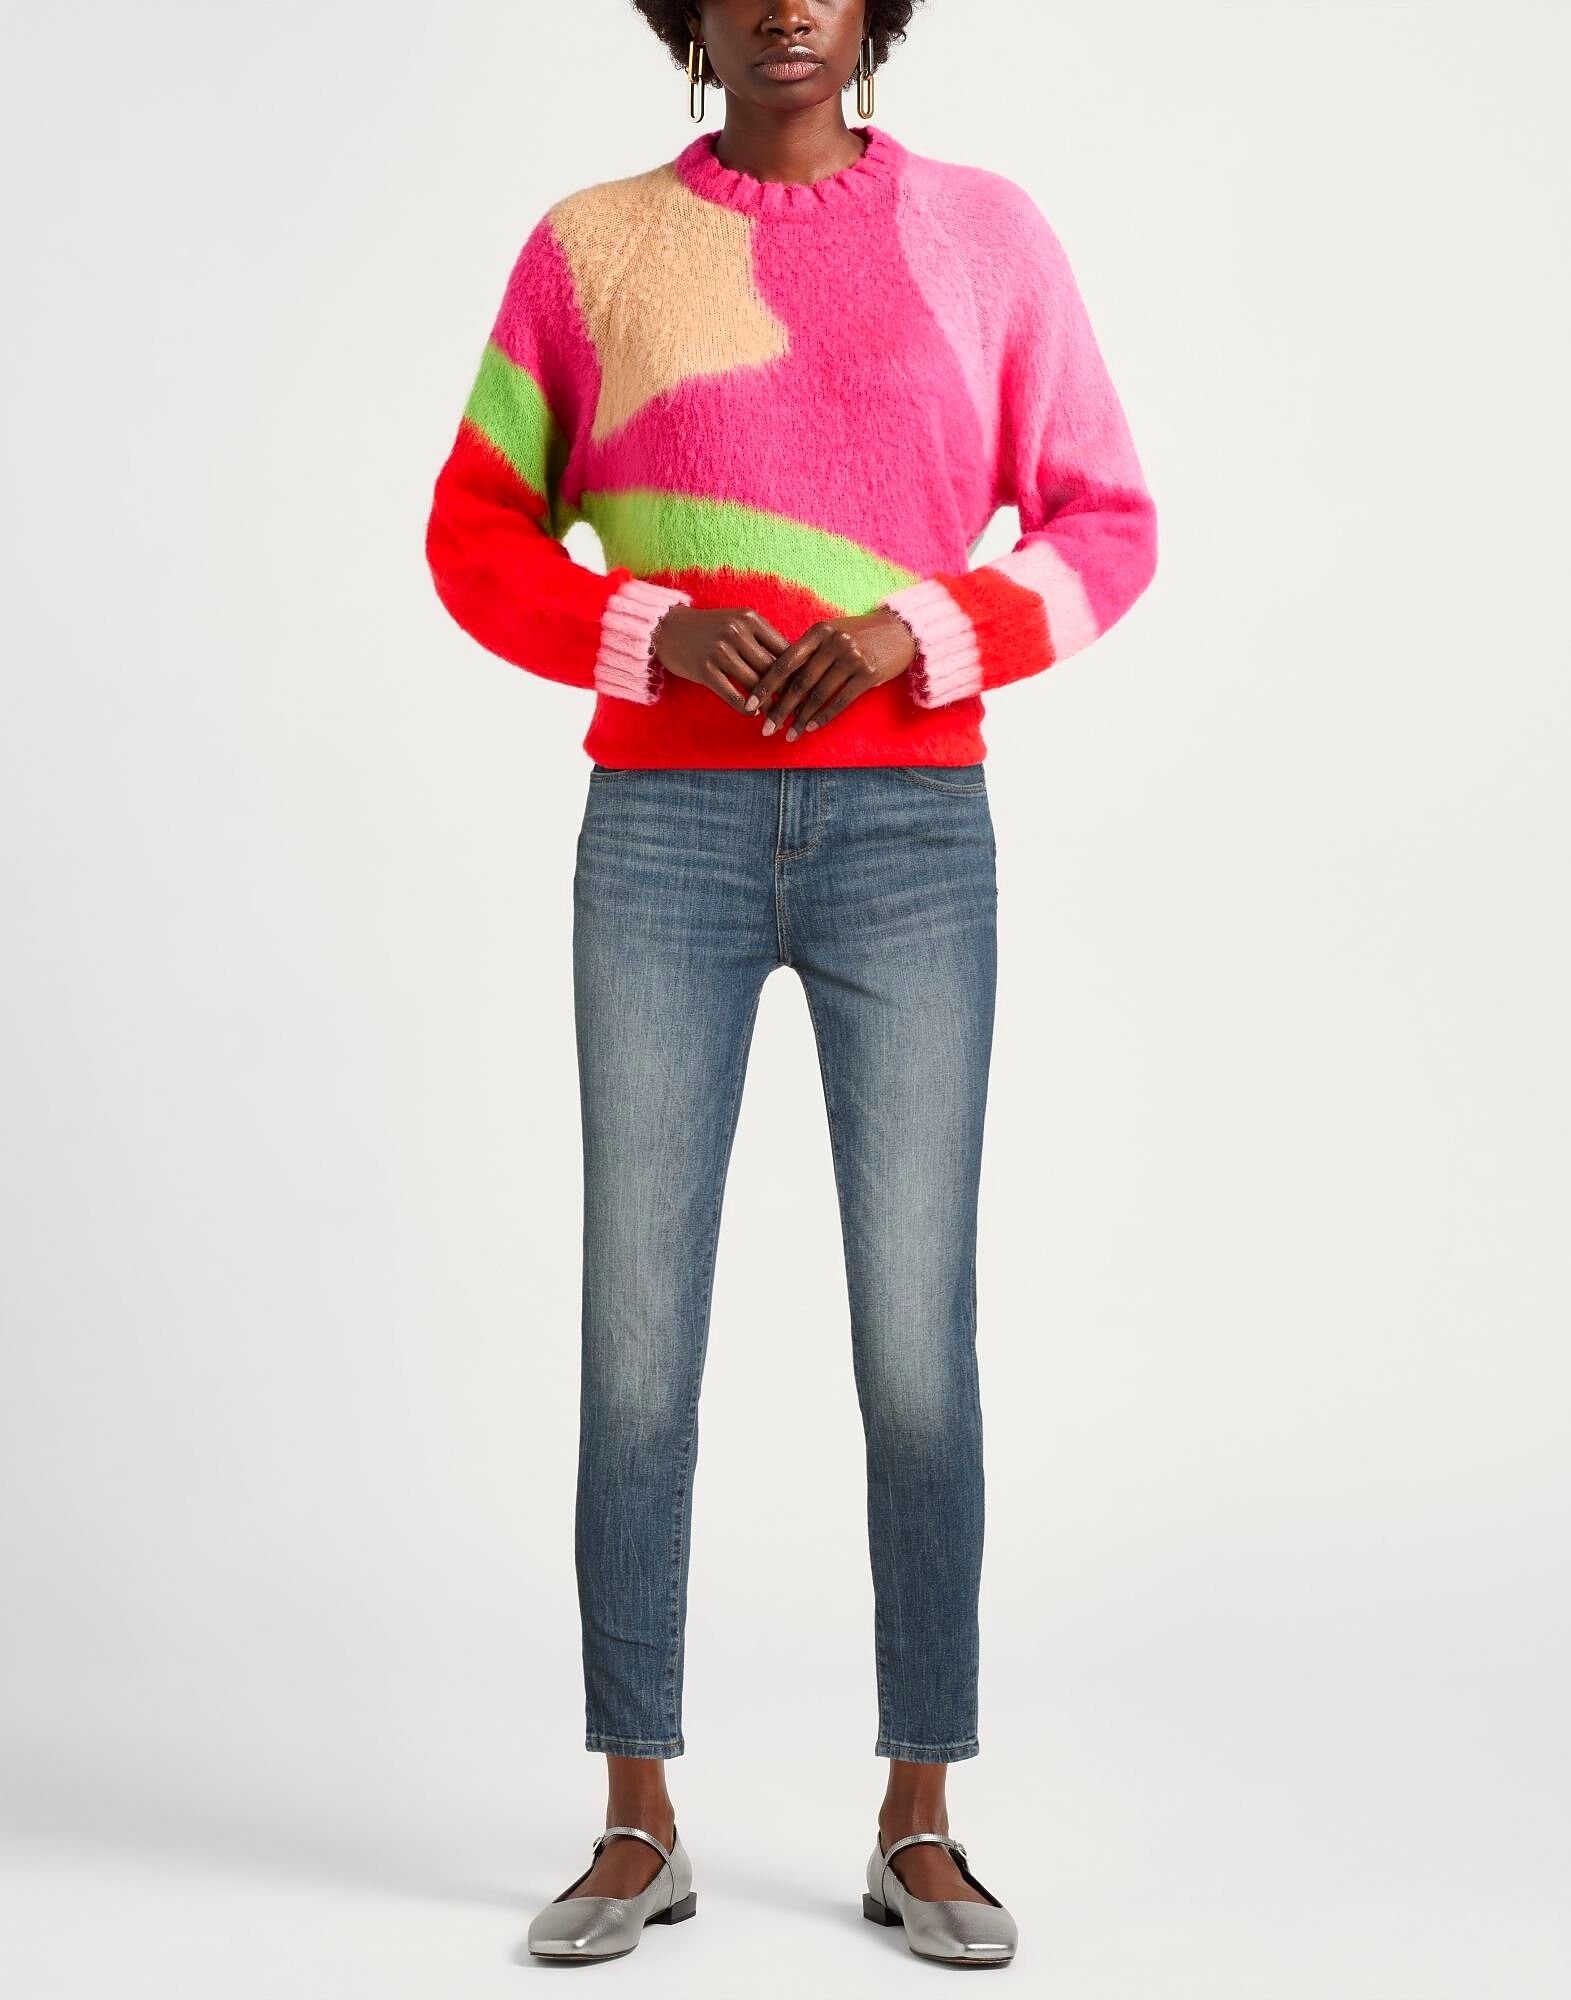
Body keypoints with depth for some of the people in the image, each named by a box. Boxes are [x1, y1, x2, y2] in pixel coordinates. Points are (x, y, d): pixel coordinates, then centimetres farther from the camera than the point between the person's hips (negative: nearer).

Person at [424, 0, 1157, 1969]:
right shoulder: (591, 245, 6)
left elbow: (1103, 531, 6)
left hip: (910, 838, 0)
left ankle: (917, 1828, 12)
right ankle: (638, 1828, 13)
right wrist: (656, 637, -12)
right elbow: (479, 540, 9)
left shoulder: (983, 231, 6)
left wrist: (910, 631, -14)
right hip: (665, 837, 1)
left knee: (917, 1347, -3)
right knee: (637, 1342, -1)